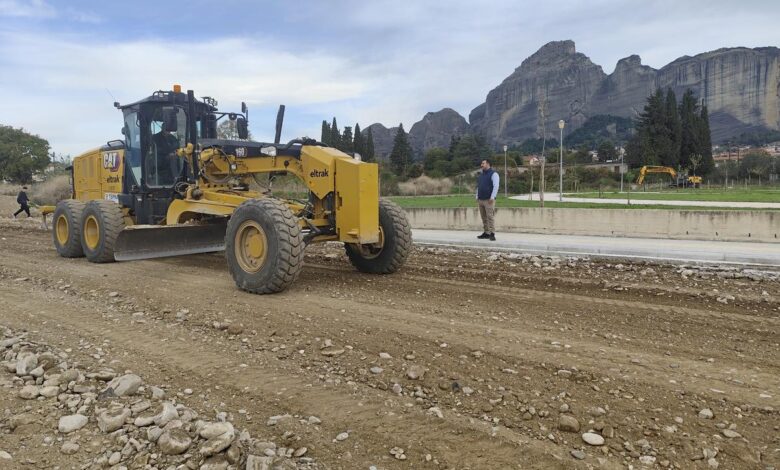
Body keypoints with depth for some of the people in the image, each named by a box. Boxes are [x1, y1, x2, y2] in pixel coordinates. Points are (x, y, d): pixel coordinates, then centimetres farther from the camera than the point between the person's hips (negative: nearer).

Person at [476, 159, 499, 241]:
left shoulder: (493, 174, -5)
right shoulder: (481, 174, 19)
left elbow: (496, 186, -13)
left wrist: (492, 198, -19)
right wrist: (477, 197, 15)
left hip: (489, 200, -7)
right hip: (481, 200, 7)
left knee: (489, 217, -12)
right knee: (484, 218, 7)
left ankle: (492, 234, -12)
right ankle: (486, 233, 12)